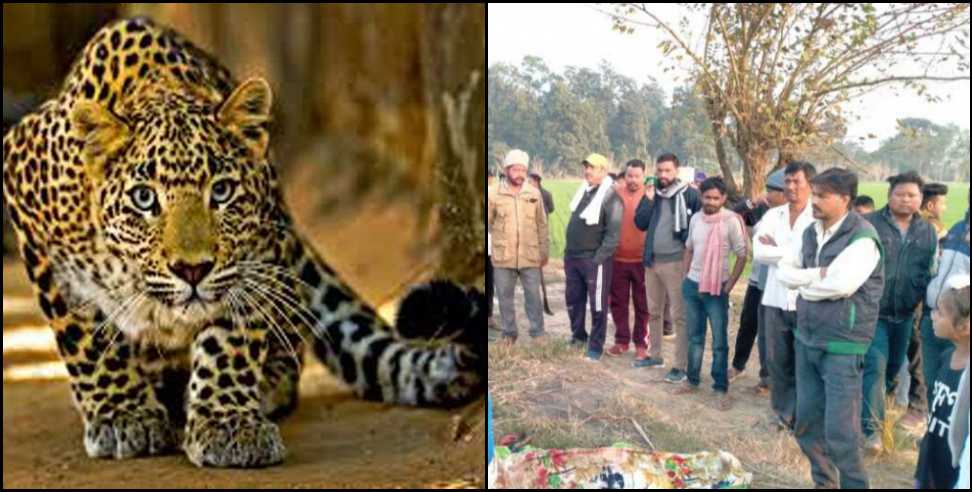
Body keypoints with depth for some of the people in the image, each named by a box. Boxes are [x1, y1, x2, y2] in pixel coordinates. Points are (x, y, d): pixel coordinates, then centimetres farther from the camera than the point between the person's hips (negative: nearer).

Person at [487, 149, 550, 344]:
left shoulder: (534, 193, 2)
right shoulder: (493, 194, -3)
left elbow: (542, 225, 7)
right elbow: (487, 222, 3)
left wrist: (545, 252, 9)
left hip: (530, 257, 0)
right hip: (503, 257, 0)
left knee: (533, 297, 5)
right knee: (505, 297, 9)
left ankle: (538, 334, 17)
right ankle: (509, 334, 23)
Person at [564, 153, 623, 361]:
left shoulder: (610, 197, -14)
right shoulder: (583, 190, 10)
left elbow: (613, 233, -17)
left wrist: (599, 257, -19)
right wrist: (568, 251, 17)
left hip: (594, 260, -8)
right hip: (572, 257, 8)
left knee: (598, 305, 0)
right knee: (573, 300, 17)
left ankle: (596, 346, 8)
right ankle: (578, 336, 34)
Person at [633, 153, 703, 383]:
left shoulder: (690, 195, -8)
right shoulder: (653, 194, 10)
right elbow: (640, 223, 3)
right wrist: (648, 199, -8)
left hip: (676, 262, -7)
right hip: (651, 261, 7)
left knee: (679, 316, -5)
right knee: (653, 312, 17)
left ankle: (681, 366, -3)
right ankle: (655, 356, 30)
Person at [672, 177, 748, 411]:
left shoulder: (731, 221, -14)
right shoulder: (695, 219, 3)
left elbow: (742, 255, -10)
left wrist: (729, 285, -11)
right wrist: (686, 275, 11)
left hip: (717, 289, -5)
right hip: (692, 285, 5)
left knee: (719, 342, 0)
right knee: (694, 337, 15)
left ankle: (721, 388, 8)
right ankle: (692, 381, 27)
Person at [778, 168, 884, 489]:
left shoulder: (862, 237, -15)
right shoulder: (811, 232, 9)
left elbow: (841, 284, -26)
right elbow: (785, 271, 6)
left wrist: (805, 284, -8)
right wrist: (817, 275, -12)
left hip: (843, 346, -7)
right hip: (807, 339, 8)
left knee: (840, 432, -4)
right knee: (807, 423, 15)